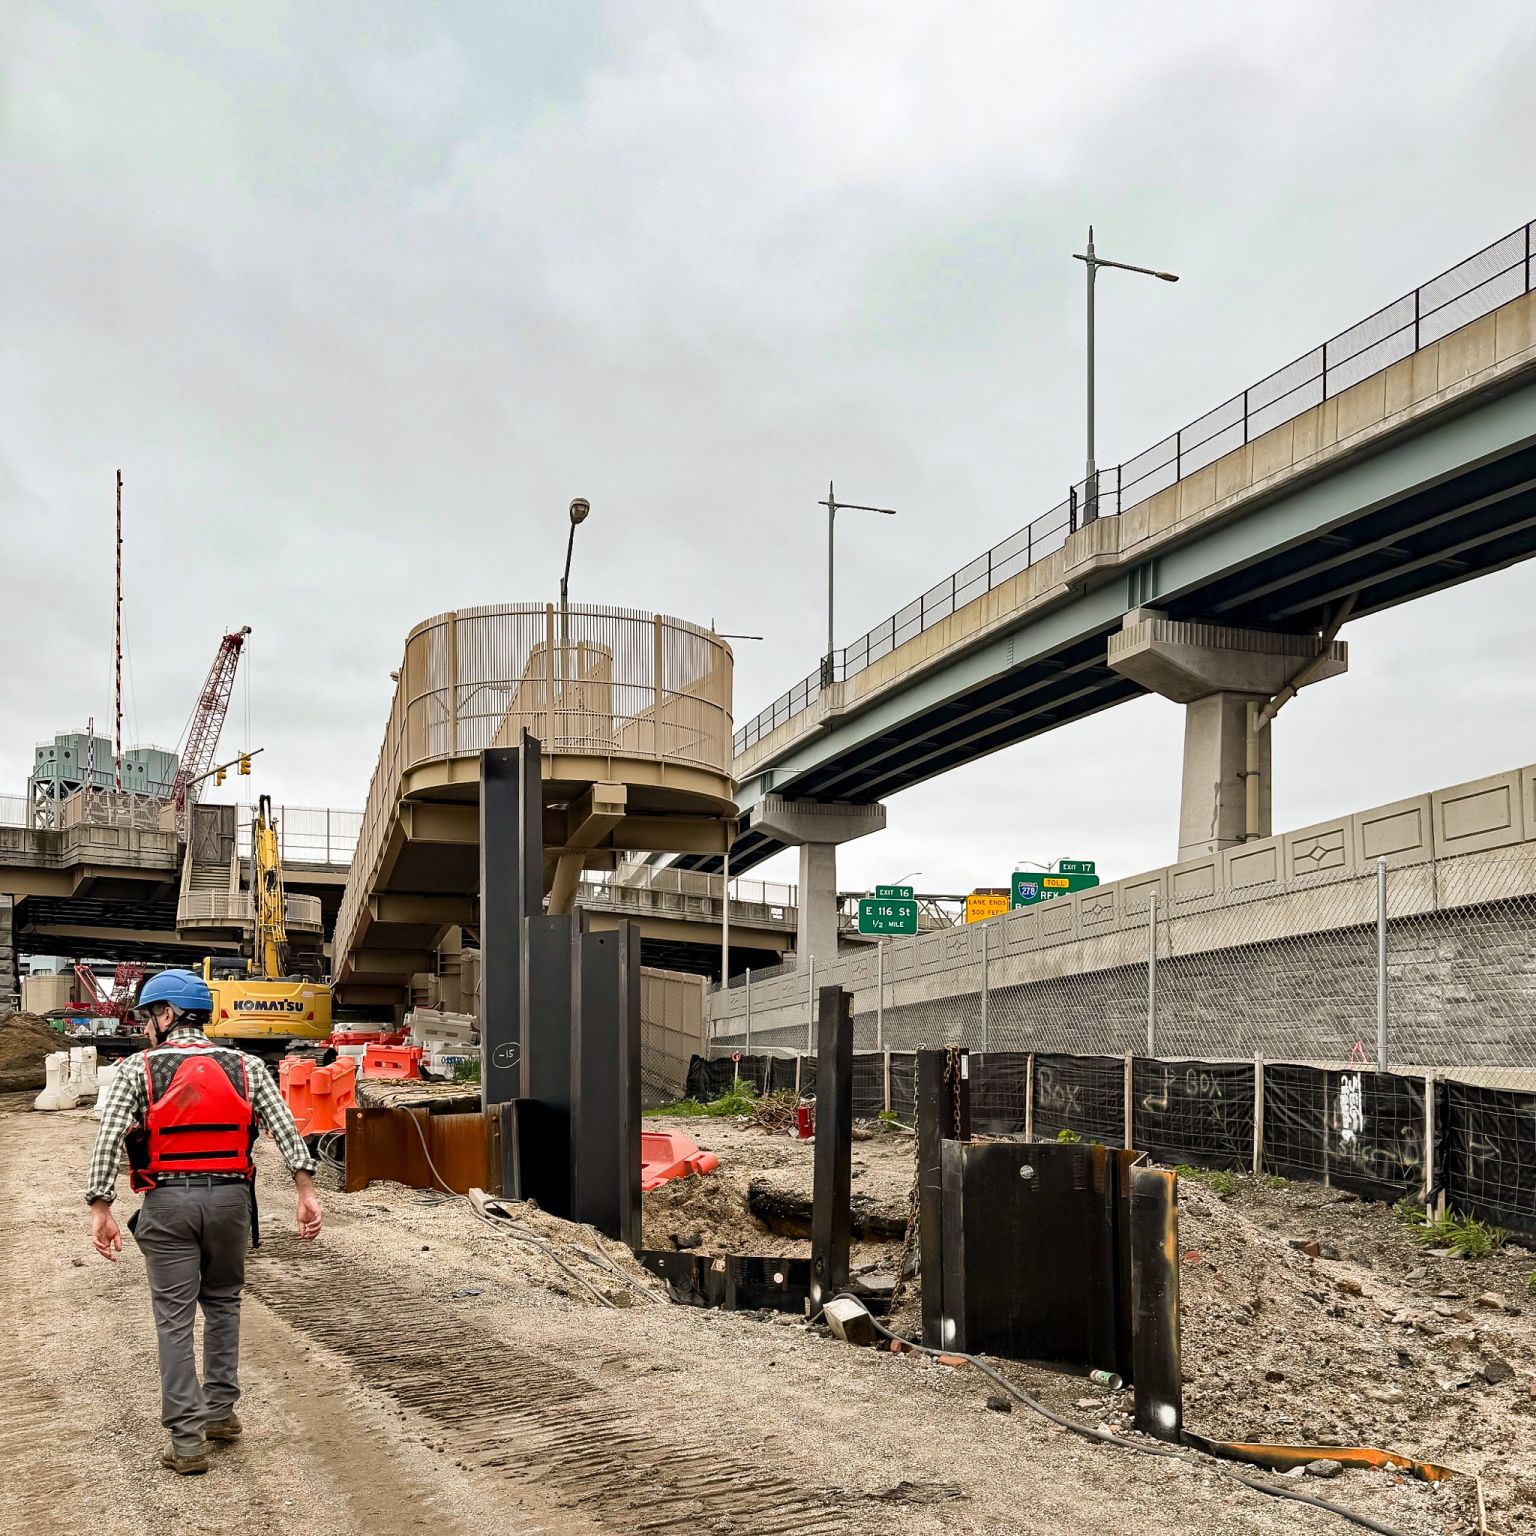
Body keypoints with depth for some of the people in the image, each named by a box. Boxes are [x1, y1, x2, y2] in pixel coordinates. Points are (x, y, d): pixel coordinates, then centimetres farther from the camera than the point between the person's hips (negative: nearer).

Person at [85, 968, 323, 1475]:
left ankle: (187, 1440, 3)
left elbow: (108, 1140, -10)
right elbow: (284, 1127, -5)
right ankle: (219, 1412, 25)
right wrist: (306, 1191, -8)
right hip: (230, 1197, 2)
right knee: (222, 1302, 21)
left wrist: (100, 1210, -9)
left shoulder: (138, 1069, 0)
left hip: (168, 1202, -2)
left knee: (174, 1317, 4)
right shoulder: (245, 1067, 6)